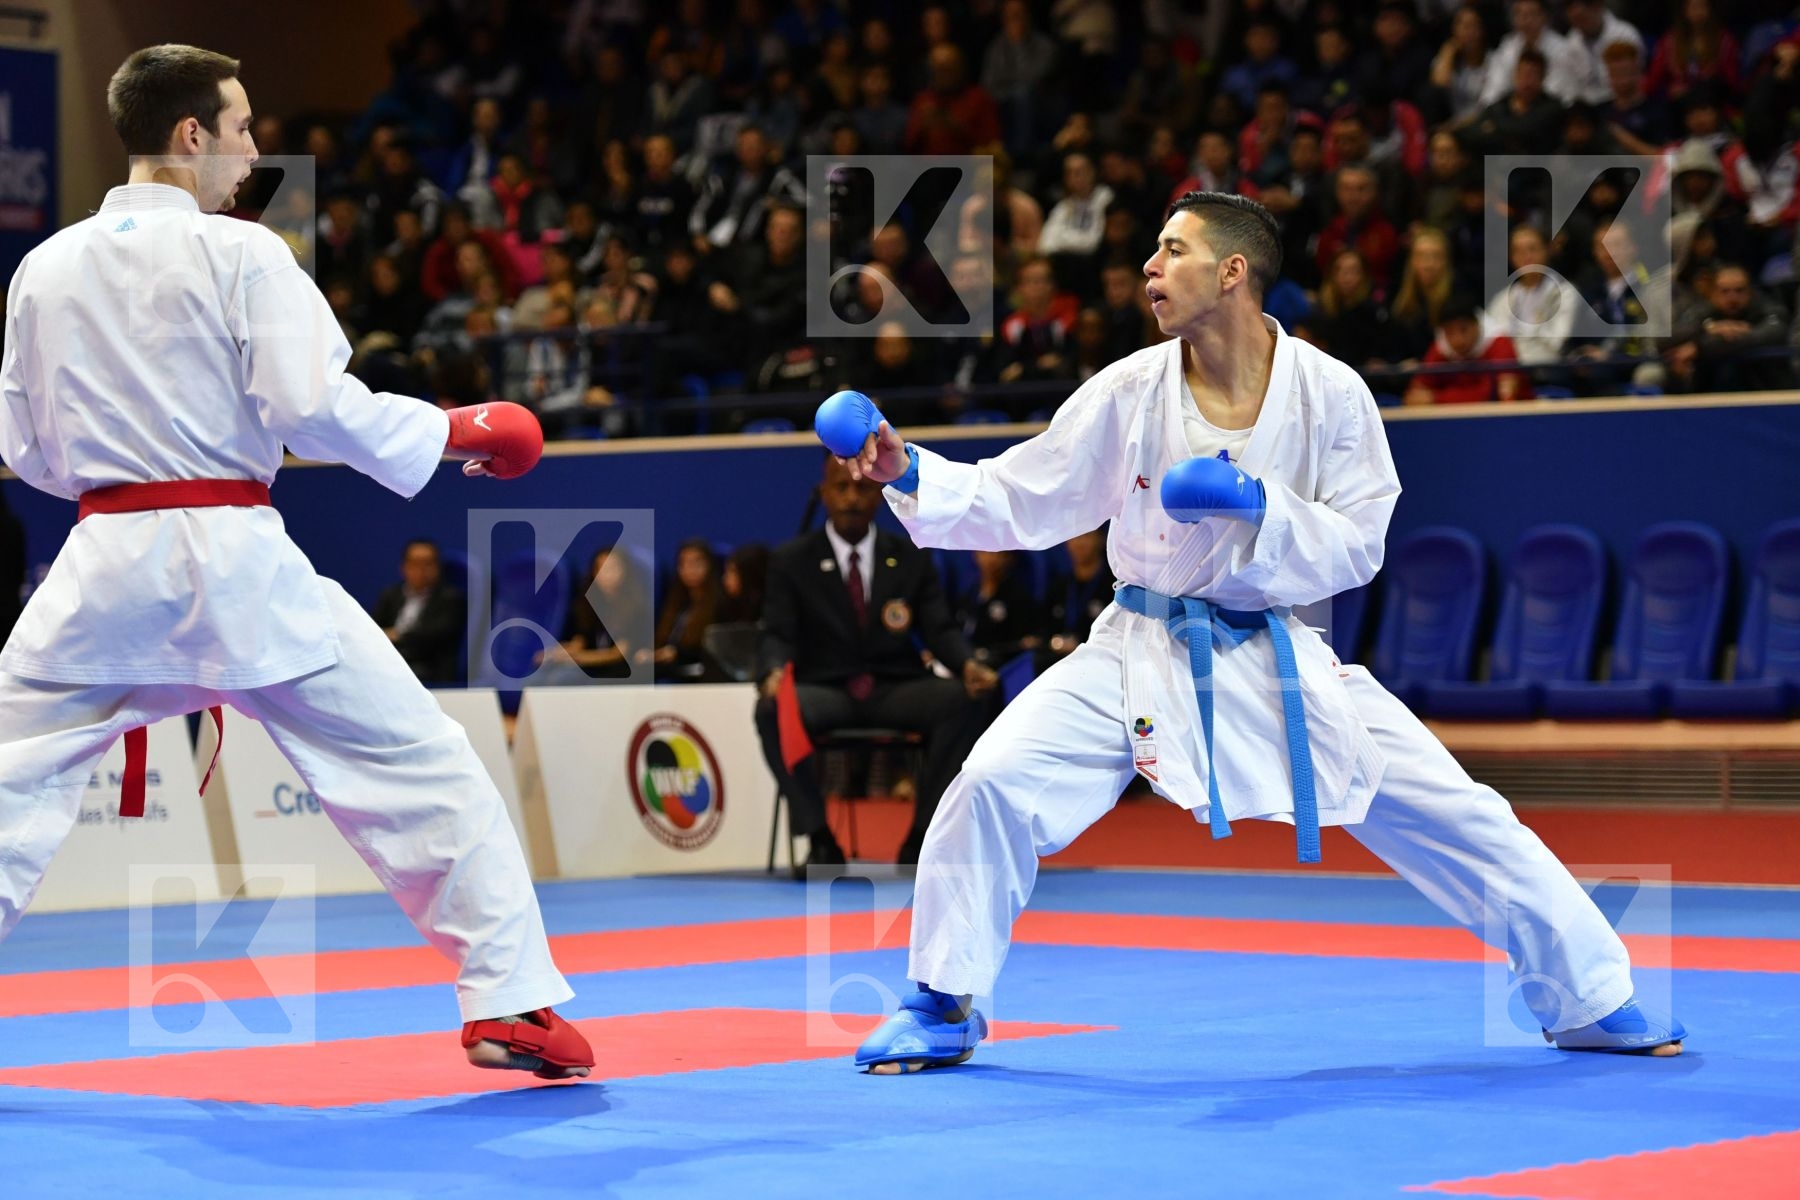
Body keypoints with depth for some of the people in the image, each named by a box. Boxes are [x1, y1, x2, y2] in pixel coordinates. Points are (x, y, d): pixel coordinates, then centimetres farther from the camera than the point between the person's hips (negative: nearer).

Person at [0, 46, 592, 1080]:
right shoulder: (241, 255, -5)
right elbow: (317, 406, -12)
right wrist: (455, 432, 0)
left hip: (106, 566, 4)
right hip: (236, 561, -3)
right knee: (426, 769, 6)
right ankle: (513, 1001, 5)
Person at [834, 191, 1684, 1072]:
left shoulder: (1329, 395, -10)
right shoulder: (1128, 394, -8)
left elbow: (1355, 548, -8)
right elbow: (1019, 502, -3)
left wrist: (1258, 503, -24)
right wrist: (910, 474, -17)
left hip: (1278, 658, 0)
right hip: (1143, 656, 0)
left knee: (1457, 816, -2)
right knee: (995, 784, -19)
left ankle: (1592, 1003, 15)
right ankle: (943, 1008, 0)